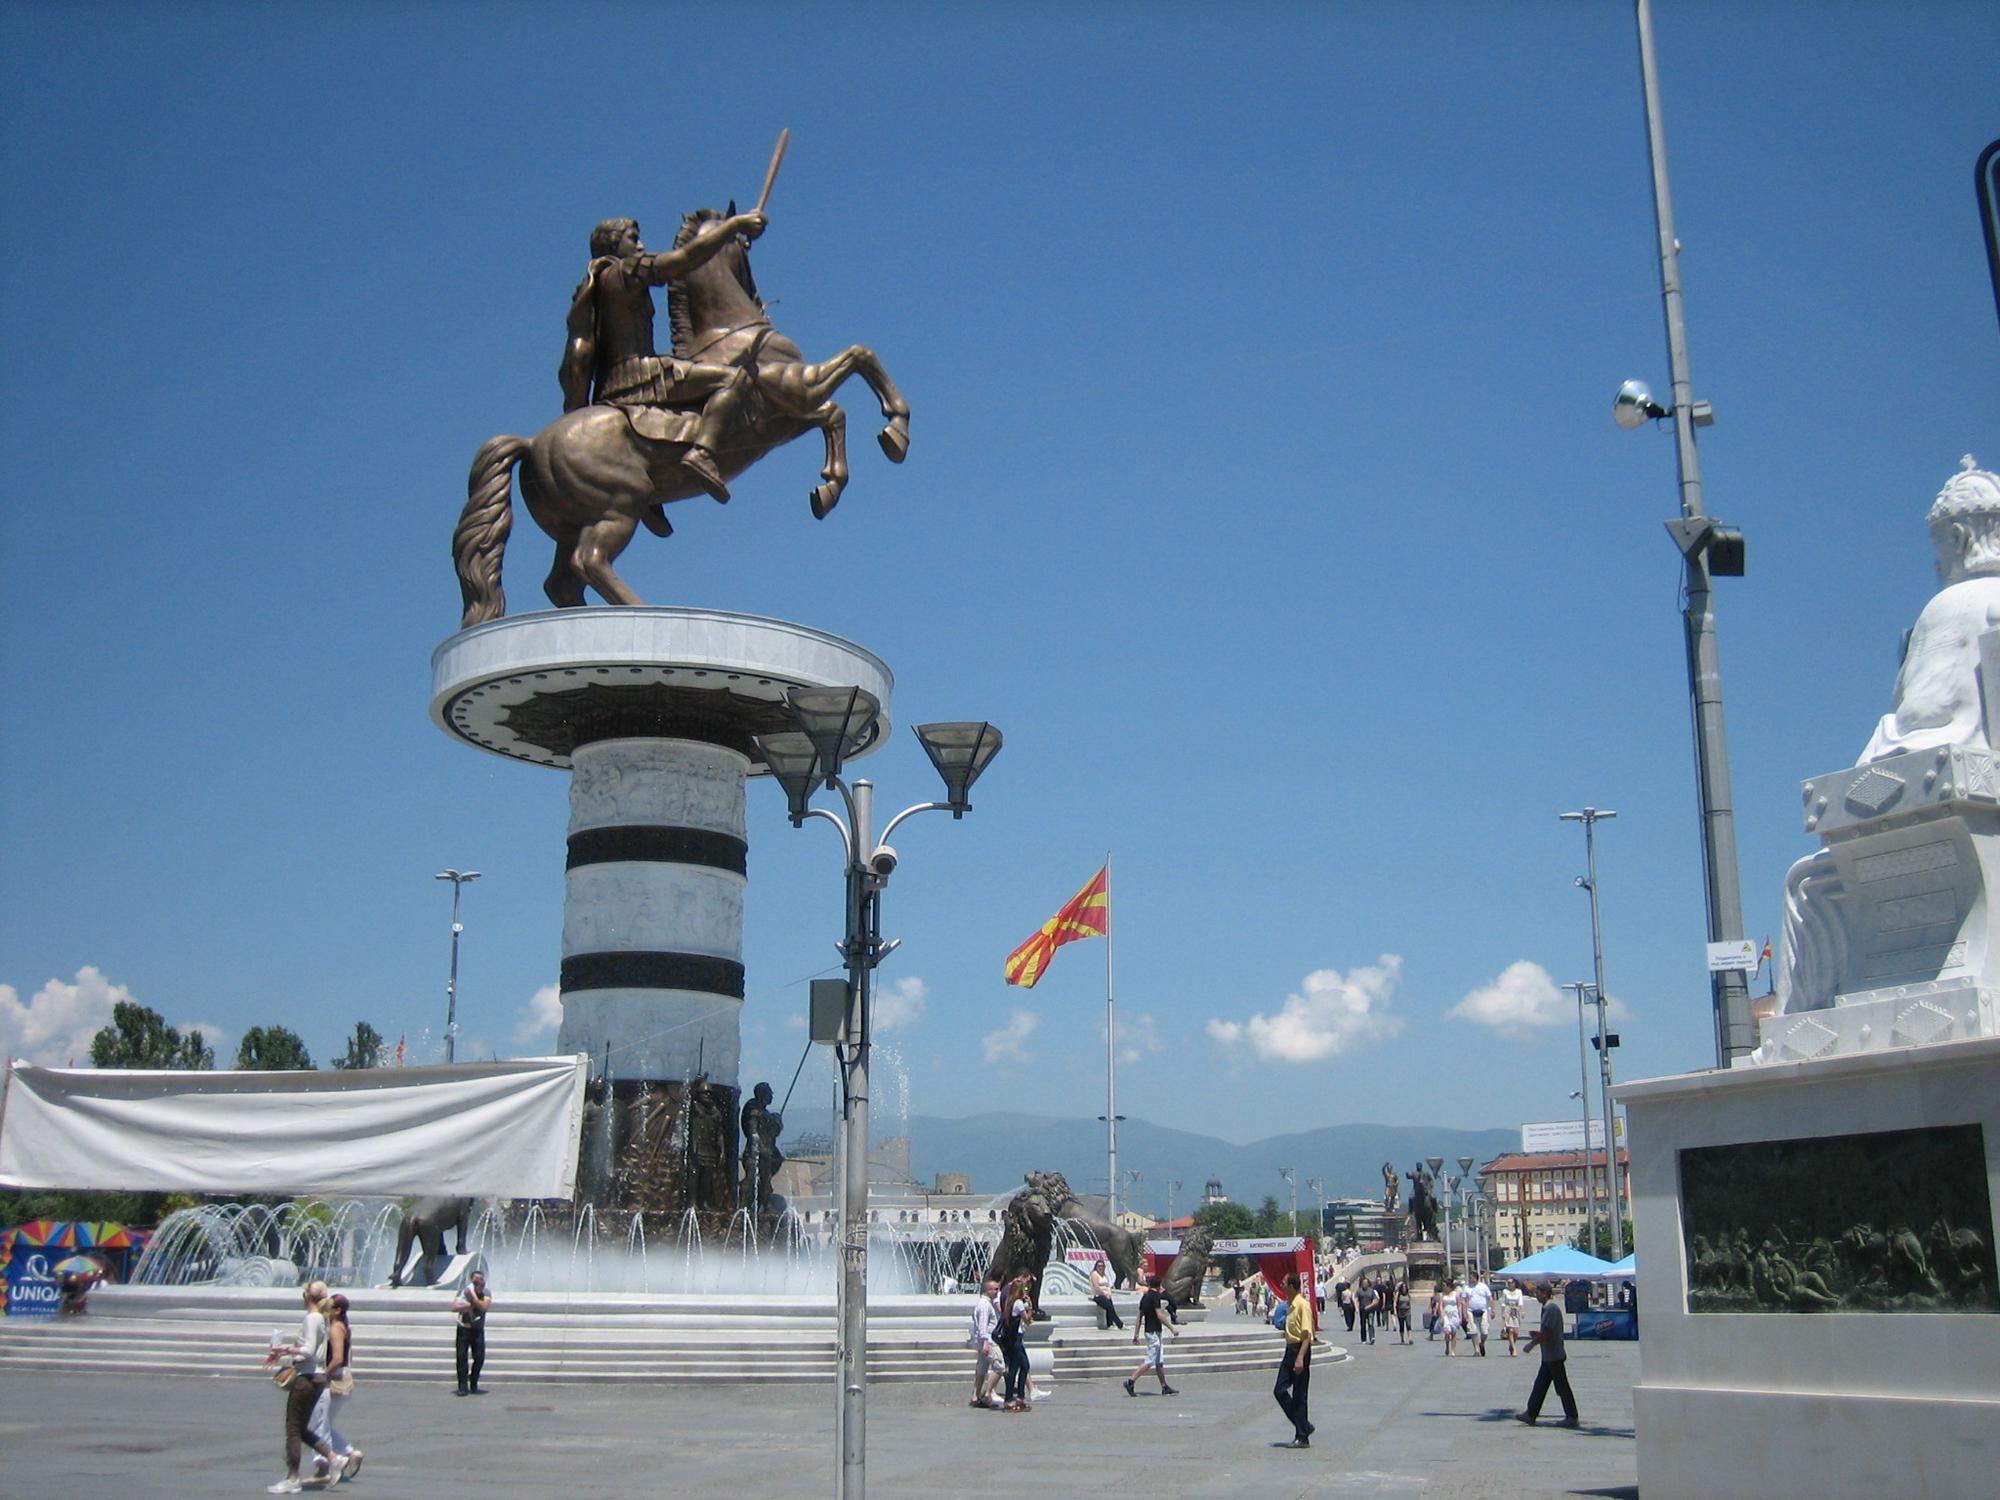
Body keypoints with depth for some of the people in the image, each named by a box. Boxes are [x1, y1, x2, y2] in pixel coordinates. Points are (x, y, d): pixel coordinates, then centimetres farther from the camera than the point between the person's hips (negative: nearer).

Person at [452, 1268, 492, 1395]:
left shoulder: (486, 1293, -4)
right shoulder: (464, 1290, -6)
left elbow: (483, 1306, -22)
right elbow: (454, 1307, -15)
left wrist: (473, 1297, -24)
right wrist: (469, 1305, -21)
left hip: (478, 1329, 1)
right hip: (464, 1328, -1)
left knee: (479, 1357, 0)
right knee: (462, 1356, -5)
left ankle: (474, 1385, 16)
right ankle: (463, 1386, -1)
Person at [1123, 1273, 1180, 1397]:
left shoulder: (1144, 1297, 11)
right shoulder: (1155, 1296, -14)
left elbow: (1140, 1316, 13)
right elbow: (1159, 1315, -19)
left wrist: (1136, 1334, 16)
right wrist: (1172, 1328, -15)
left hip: (1148, 1330, 9)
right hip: (1154, 1332, -9)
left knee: (1159, 1361, 12)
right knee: (1150, 1361, -8)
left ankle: (1165, 1387, 14)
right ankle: (1130, 1381, -11)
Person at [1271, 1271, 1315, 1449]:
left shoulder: (1303, 1305, -15)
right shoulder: (1291, 1305, 13)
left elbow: (1307, 1334, -21)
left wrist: (1300, 1358, -27)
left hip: (1300, 1350, -9)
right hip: (1290, 1350, 9)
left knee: (1299, 1396, -3)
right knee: (1279, 1391, 4)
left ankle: (1302, 1437, 5)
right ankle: (1303, 1426, 14)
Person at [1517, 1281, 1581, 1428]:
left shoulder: (1552, 1309, -20)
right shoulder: (1547, 1308, 11)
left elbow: (1546, 1334, -22)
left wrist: (1532, 1343, -11)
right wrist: (1537, 1334, 8)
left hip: (1554, 1356, -10)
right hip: (1548, 1356, 10)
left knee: (1562, 1388, 0)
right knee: (1540, 1385, 11)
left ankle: (1572, 1418, 8)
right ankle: (1531, 1415, 15)